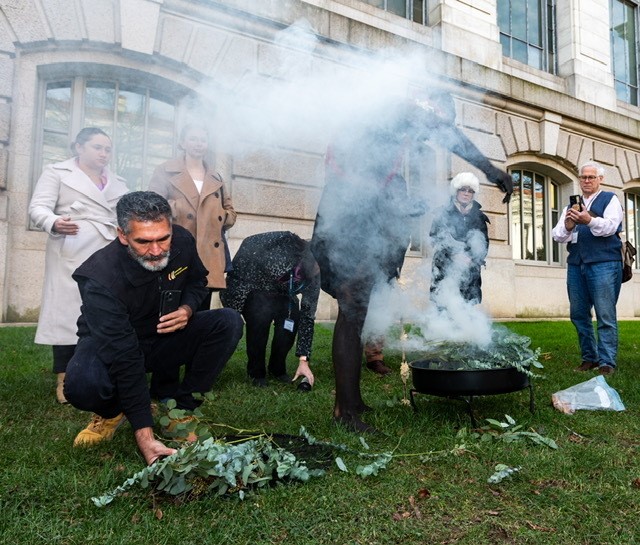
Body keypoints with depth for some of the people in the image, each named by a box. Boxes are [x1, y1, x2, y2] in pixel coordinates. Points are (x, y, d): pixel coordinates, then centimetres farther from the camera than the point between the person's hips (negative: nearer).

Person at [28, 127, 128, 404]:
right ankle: (64, 379, 1)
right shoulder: (57, 173, 9)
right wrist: (53, 222, -23)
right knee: (67, 312, -5)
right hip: (72, 257, -4)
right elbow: (38, 206, -2)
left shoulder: (117, 182, 23)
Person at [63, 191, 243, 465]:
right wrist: (145, 437, -37)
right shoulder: (99, 280, -32)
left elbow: (198, 280, 6)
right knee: (82, 385, -37)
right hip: (112, 346, -4)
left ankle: (177, 404, -6)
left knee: (228, 322, -20)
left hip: (166, 337, 4)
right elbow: (124, 358, -36)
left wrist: (188, 308, -19)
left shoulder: (182, 241, -18)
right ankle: (112, 412, 2)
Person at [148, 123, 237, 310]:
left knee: (202, 314, 7)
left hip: (208, 257, 4)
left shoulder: (216, 179, 20)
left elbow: (230, 211, 22)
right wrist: (177, 209, -14)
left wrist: (218, 220, 3)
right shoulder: (165, 172, 7)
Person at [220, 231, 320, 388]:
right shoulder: (282, 243, -33)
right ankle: (256, 372, -10)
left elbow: (307, 316, -16)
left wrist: (303, 360, -18)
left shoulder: (314, 273, -18)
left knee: (292, 317, -23)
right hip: (249, 287, -3)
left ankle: (278, 369, 2)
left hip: (280, 295, 4)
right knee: (261, 312, -31)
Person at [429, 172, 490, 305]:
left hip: (470, 272, 2)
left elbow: (484, 243, 10)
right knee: (444, 305, -11)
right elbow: (435, 238, -1)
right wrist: (454, 254, -12)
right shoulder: (443, 213, 7)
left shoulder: (479, 217, 14)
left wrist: (471, 258, -8)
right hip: (445, 270, -2)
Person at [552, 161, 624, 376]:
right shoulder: (571, 205, 20)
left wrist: (590, 220, -28)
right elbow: (558, 236, 11)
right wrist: (567, 226, -11)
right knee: (578, 314, 8)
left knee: (606, 316, -6)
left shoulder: (610, 199, 8)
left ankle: (607, 362, 0)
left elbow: (610, 227, -9)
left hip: (603, 263, -5)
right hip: (575, 264, 5)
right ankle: (589, 357, 20)